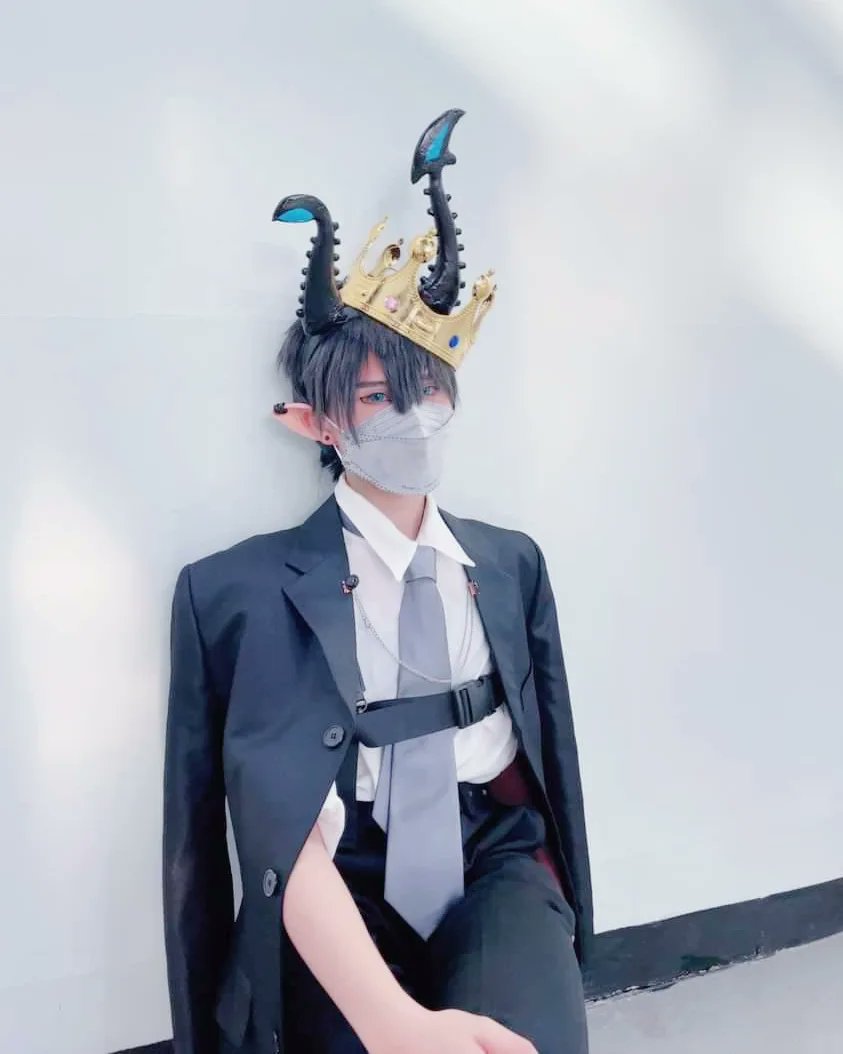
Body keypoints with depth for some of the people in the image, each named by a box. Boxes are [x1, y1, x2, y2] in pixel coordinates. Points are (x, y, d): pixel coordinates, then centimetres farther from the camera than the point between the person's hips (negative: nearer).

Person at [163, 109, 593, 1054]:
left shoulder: (513, 562, 8)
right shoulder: (241, 590, -8)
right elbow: (287, 831, -18)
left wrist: (556, 920, 18)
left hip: (497, 866, 2)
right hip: (345, 908, -2)